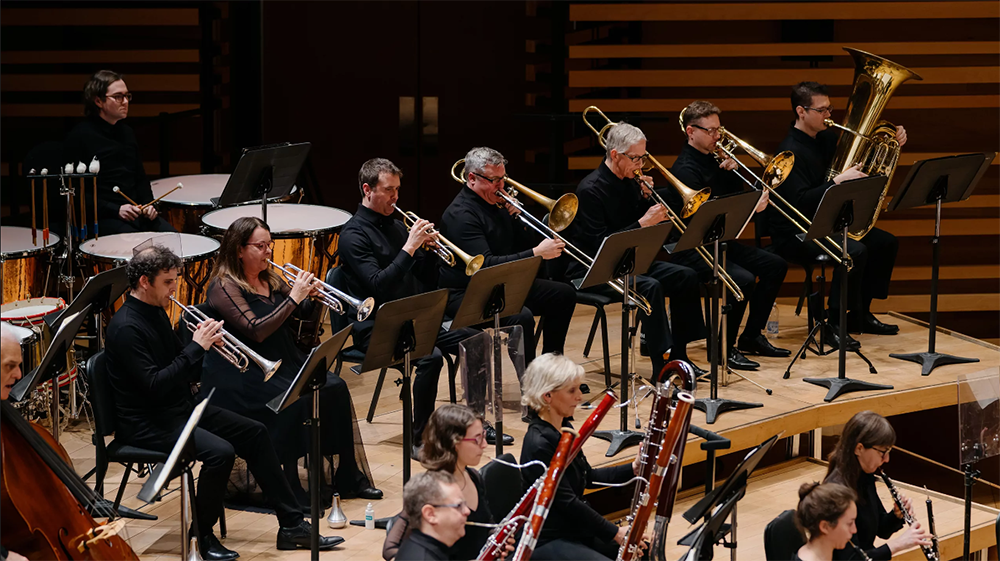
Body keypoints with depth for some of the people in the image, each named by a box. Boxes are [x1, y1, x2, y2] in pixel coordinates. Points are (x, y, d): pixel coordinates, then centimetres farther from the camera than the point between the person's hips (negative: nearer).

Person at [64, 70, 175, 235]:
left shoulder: (126, 133, 17)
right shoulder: (79, 137, -8)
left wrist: (148, 204, 4)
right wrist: (115, 209, -19)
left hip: (137, 212, 7)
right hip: (102, 218, -7)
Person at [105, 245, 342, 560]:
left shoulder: (156, 312, 10)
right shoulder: (126, 328, -20)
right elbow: (155, 386, -28)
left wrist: (202, 344, -5)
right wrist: (196, 348, -24)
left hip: (182, 407, 10)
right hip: (147, 424, -10)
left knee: (255, 433, 5)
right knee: (220, 452, -29)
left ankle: (291, 525, 10)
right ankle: (202, 535, -8)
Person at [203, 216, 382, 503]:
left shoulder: (270, 277, 12)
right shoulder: (224, 286, -13)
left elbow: (304, 314, 18)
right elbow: (256, 331, -23)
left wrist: (312, 297, -5)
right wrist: (293, 297, -22)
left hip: (283, 362, 8)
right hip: (241, 374, -8)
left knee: (335, 388, -11)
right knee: (294, 401, -30)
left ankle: (349, 478, -5)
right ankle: (290, 489, -21)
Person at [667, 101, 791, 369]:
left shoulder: (710, 160, 12)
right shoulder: (685, 170, -17)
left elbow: (732, 197, 19)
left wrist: (730, 172, 0)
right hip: (691, 249, -10)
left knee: (775, 265, 5)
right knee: (744, 279, -29)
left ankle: (751, 336, 12)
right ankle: (726, 347, -13)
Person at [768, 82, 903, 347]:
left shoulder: (825, 138, 8)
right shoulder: (791, 152, -20)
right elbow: (800, 203, -30)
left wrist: (893, 142, 4)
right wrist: (838, 180, -34)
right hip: (794, 234, -10)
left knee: (885, 243, 6)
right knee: (854, 251, -30)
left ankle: (860, 315, 14)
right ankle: (834, 325, -20)